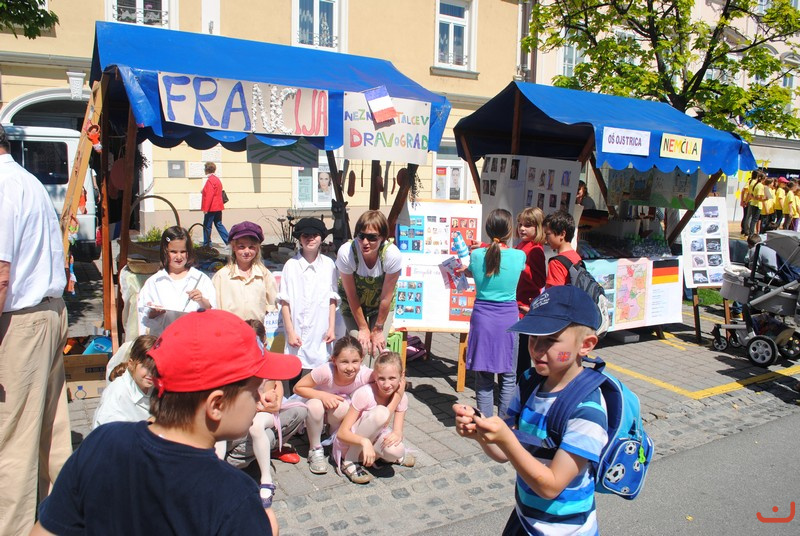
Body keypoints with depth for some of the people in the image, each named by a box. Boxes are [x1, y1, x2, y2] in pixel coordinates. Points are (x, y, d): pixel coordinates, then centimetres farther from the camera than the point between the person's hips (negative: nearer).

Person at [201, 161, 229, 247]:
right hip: (218, 207, 9)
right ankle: (230, 242, 5)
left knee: (207, 226, 1)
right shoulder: (217, 179, 15)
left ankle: (206, 244, 7)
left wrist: (205, 209, -19)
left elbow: (209, 196, -21)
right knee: (219, 225, 11)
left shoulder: (210, 180, -15)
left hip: (211, 208, -9)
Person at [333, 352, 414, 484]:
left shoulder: (401, 398, -10)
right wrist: (365, 442, -43)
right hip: (349, 443, -4)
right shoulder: (364, 394, -26)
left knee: (396, 451, -33)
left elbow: (398, 431, -12)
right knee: (381, 412, -32)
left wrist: (397, 435, -36)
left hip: (374, 440, 4)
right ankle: (349, 462, -16)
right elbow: (342, 433, -25)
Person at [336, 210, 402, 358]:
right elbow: (352, 296, -20)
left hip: (382, 306, 0)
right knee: (360, 347, -10)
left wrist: (378, 329, -11)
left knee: (378, 348, -8)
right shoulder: (346, 253, -31)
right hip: (353, 305, 0)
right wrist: (363, 328, -12)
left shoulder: (393, 255, -31)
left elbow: (386, 298, -20)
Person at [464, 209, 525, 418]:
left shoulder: (477, 255, -5)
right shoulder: (519, 256, -7)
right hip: (508, 318, -1)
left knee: (483, 377, 9)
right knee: (508, 377, 11)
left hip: (482, 317, 1)